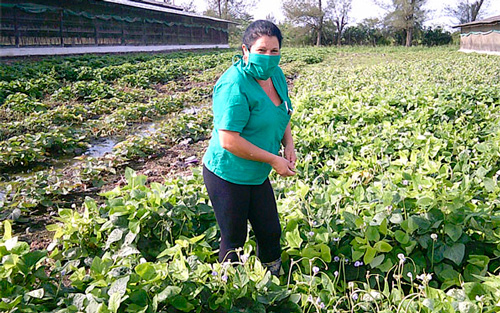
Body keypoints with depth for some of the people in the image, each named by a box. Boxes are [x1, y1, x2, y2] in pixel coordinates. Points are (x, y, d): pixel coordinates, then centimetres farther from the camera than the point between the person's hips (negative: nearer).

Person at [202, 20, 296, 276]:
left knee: (271, 232, 19)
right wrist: (273, 160, -21)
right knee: (234, 240, 10)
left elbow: (282, 115, 18)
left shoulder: (276, 75, 2)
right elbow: (229, 141, -28)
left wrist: (288, 145, -1)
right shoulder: (235, 86, -26)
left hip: (257, 175, 8)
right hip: (228, 175, -8)